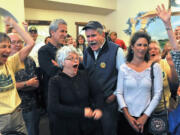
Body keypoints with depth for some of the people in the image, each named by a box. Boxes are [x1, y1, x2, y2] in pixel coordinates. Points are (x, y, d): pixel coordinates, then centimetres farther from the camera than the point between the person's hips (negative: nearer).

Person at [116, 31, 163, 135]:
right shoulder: (123, 68, -3)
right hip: (125, 116, 0)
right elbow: (119, 93, -3)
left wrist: (145, 116, -6)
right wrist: (127, 115, -10)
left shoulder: (155, 67, -3)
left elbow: (158, 94, -4)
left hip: (145, 117, 0)